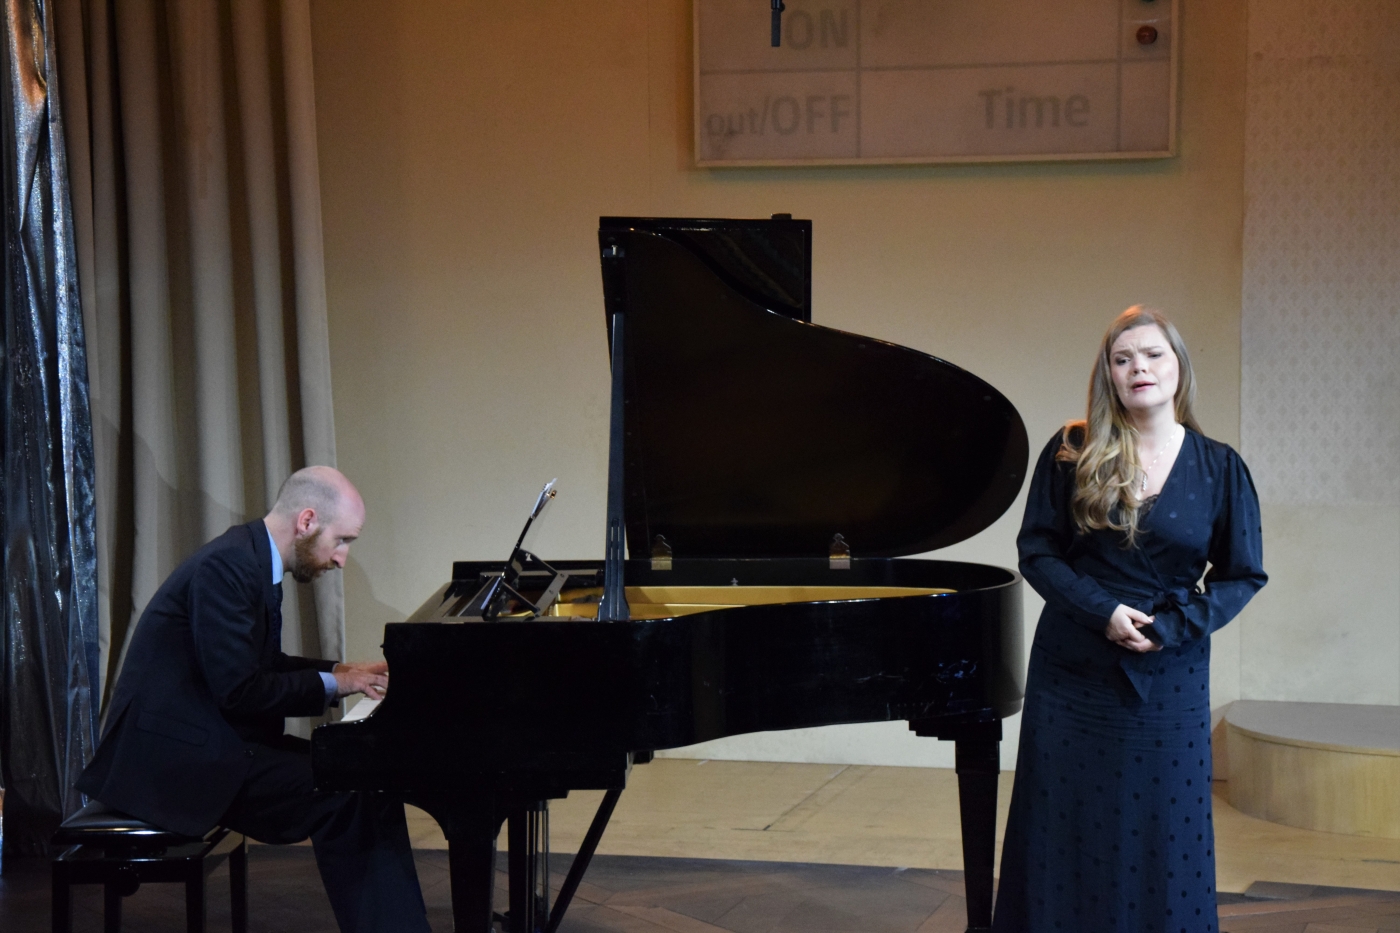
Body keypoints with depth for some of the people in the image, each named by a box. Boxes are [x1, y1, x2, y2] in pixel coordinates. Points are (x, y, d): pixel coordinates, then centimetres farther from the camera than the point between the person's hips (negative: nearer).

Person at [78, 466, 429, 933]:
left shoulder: (254, 558, 10)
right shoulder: (227, 566, -20)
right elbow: (239, 690, -24)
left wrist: (343, 671, 10)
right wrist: (331, 683, -12)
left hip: (215, 738, 10)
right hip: (176, 751, -10)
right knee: (343, 798, -20)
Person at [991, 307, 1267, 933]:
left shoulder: (1218, 469, 0)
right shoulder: (1072, 454, -1)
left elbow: (1242, 576, 3)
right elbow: (1037, 552, 0)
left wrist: (1169, 627, -12)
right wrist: (1104, 612, -14)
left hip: (1169, 678, 0)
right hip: (1073, 671, 0)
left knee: (1164, 844, 3)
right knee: (1068, 840, 5)